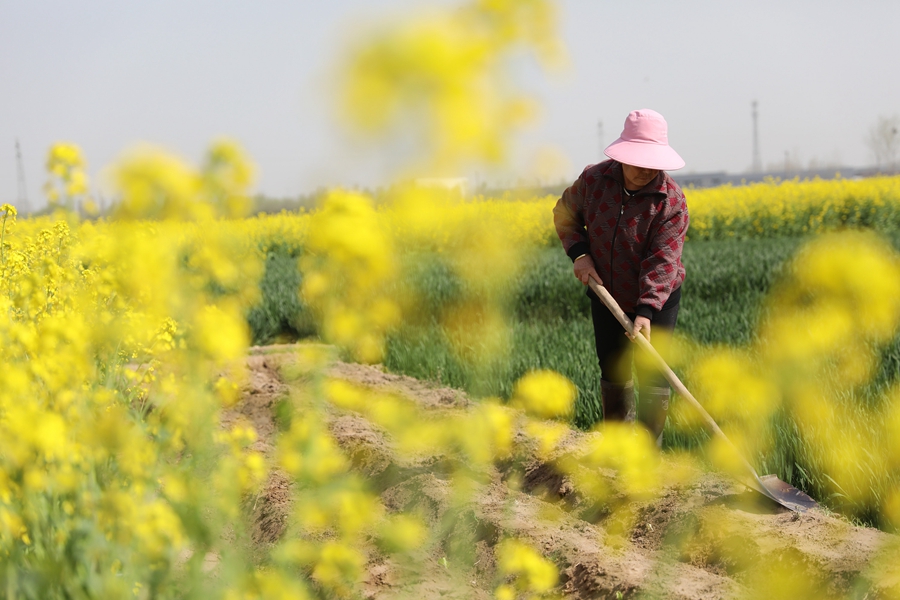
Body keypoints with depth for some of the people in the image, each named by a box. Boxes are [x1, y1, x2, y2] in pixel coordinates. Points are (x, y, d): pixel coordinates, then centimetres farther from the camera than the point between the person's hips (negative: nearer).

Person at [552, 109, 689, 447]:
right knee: (612, 372, 15)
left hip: (656, 302, -4)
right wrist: (579, 253, -12)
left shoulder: (671, 201, -21)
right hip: (607, 297, 4)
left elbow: (662, 261, -27)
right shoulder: (594, 180, -12)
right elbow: (565, 215, 6)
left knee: (652, 376, -4)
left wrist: (647, 312, -38)